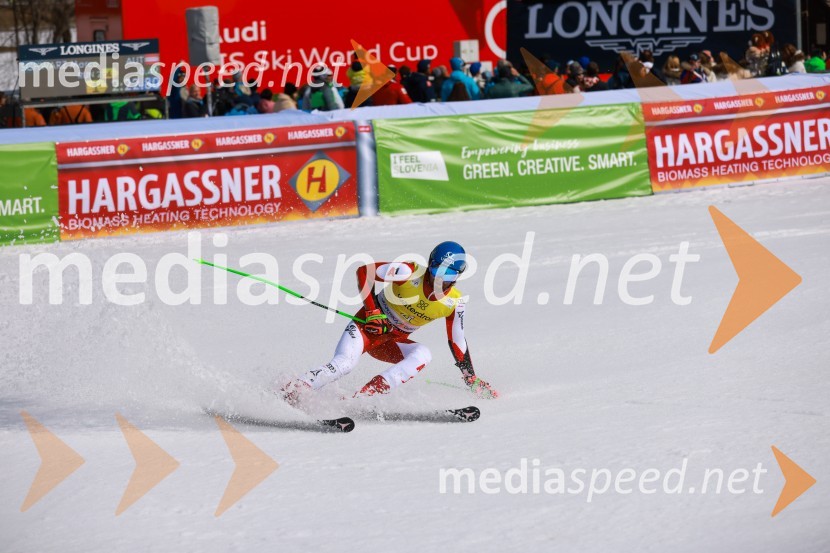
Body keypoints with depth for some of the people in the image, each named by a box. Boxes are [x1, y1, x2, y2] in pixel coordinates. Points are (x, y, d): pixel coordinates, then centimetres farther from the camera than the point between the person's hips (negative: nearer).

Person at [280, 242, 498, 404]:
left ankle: (368, 394, -34)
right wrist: (372, 310, -24)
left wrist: (471, 378, 3)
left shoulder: (454, 303, -7)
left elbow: (457, 342, 5)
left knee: (423, 354, -27)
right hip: (368, 326, -4)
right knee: (343, 364, -31)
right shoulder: (409, 272, -20)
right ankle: (289, 392, -27)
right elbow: (364, 271, -18)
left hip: (393, 342, 4)